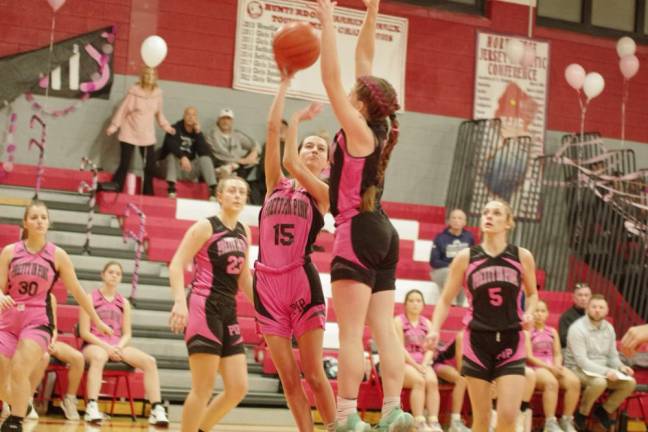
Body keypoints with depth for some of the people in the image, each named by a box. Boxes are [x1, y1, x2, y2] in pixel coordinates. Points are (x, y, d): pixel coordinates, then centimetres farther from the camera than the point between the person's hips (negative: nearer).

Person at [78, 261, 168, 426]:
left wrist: (119, 346, -12)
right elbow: (84, 332, -5)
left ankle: (157, 410, -26)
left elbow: (127, 334, 11)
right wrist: (106, 347, -17)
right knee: (98, 357, -43)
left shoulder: (124, 303, 15)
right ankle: (91, 408, -50)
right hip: (94, 344, -4)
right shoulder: (90, 298, 3)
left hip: (117, 346, 4)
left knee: (149, 360, -21)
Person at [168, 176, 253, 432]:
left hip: (229, 312, 7)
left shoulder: (244, 233, 14)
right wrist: (180, 301, -27)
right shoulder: (205, 227, -5)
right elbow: (176, 265, -13)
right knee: (204, 388, -8)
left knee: (238, 388, 2)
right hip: (204, 308, -7)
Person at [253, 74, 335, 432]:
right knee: (289, 378, 5)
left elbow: (289, 164, -13)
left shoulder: (322, 193, 3)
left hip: (302, 283, -4)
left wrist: (297, 120, -1)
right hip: (267, 285, 4)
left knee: (314, 374, -3)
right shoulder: (275, 184, 13)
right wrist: (286, 82, 4)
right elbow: (273, 128, 5)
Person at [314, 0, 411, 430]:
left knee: (350, 332, -8)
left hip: (358, 232, -9)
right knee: (384, 329, 5)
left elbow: (331, 78, -12)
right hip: (381, 232, 9)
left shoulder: (358, 131, -10)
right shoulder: (377, 130, 9)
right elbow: (364, 60, 15)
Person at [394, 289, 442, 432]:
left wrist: (424, 364, -13)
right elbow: (400, 348, -9)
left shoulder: (426, 323, 14)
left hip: (423, 363, 4)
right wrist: (415, 365, -17)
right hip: (403, 362, -4)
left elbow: (430, 349, 6)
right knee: (419, 381, -33)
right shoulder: (399, 321, 1)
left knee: (432, 381, -28)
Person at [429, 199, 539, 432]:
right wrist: (435, 330, -11)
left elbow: (532, 293, 18)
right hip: (477, 342, 0)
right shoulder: (465, 257, 1)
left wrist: (529, 313, -3)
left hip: (511, 342, 0)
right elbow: (446, 300, 5)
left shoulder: (522, 257, 2)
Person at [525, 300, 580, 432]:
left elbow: (558, 354, 14)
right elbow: (529, 357, -6)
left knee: (574, 381, -26)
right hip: (535, 368, -5)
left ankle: (567, 420, -17)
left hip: (554, 367, 5)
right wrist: (549, 367, -17)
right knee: (551, 382, -39)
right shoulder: (527, 332, 3)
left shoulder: (552, 332, 20)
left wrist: (557, 366, -10)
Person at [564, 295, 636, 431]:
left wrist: (621, 367, -11)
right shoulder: (577, 328, -17)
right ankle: (582, 414, -11)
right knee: (599, 382, -37)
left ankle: (604, 410, 8)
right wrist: (606, 371, -32)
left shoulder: (609, 328, 6)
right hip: (578, 370, -7)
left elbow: (612, 356, 11)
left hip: (602, 371, 7)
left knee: (630, 383, -13)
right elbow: (582, 361, -23)